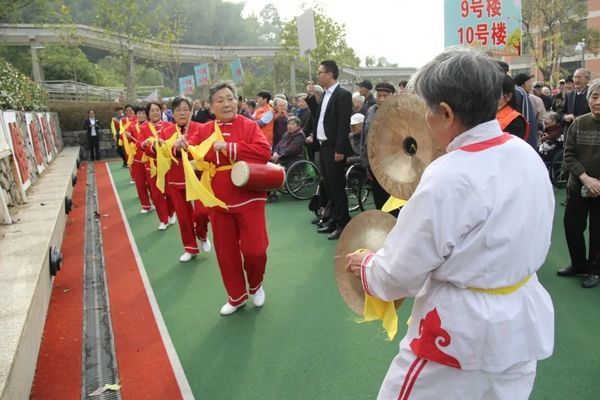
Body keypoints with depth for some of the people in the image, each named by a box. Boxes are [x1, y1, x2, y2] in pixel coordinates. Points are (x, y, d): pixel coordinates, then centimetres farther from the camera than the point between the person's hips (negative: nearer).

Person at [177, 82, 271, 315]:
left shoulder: (249, 126, -3)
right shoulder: (204, 131, 6)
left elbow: (264, 151, -16)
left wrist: (230, 148, -20)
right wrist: (182, 147, -24)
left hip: (249, 197, -3)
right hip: (219, 201, 3)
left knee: (254, 248, -4)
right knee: (225, 251, 10)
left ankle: (256, 285, 28)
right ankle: (236, 296, 29)